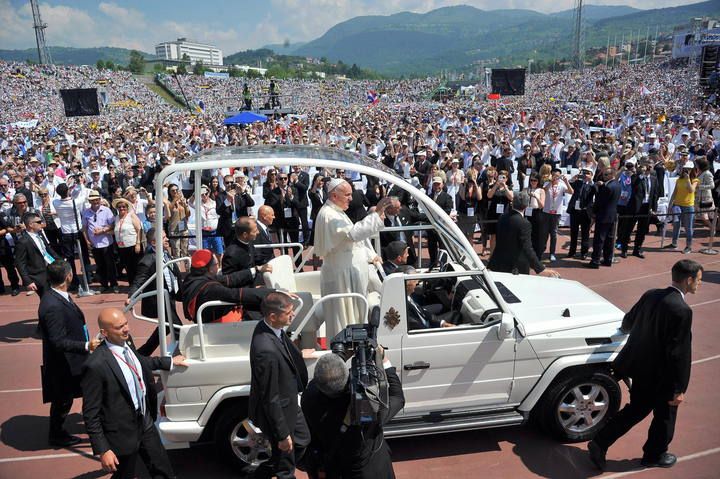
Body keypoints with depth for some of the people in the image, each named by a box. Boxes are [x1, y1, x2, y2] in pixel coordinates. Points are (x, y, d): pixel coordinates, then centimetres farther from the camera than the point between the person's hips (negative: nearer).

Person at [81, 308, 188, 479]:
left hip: (146, 424, 7)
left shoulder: (126, 343, -6)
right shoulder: (96, 365, -28)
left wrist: (169, 362, 20)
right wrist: (102, 450, -18)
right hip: (122, 434, -7)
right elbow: (90, 413, -20)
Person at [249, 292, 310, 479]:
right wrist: (282, 434, -19)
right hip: (276, 411, -9)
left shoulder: (268, 326, -12)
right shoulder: (266, 351, -39)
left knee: (302, 440, 30)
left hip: (288, 402, 9)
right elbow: (270, 399, -29)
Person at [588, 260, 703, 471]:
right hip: (662, 377, -6)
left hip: (640, 368, 7)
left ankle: (599, 443, 19)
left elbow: (628, 321, 13)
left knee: (635, 409, 22)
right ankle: (654, 456, 40)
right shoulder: (682, 311, -26)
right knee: (664, 416, 19)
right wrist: (679, 388, -15)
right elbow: (679, 353, -23)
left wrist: (625, 329, 37)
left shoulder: (650, 295, -4)